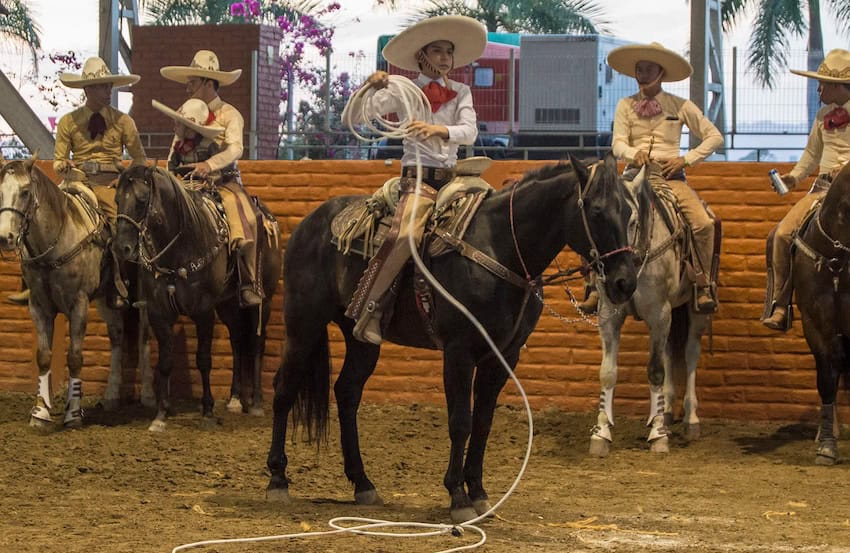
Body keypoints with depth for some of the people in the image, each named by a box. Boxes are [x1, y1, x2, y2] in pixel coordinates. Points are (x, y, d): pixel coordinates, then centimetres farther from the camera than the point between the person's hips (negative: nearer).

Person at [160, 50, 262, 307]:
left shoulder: (229, 115, 0)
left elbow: (235, 149, -17)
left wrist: (210, 164, -34)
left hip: (224, 181, -4)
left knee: (245, 221, -30)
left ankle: (249, 286, -20)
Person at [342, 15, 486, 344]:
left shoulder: (461, 93, 13)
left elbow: (469, 131, -5)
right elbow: (354, 116, -3)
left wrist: (439, 130, -24)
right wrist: (369, 87, -21)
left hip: (451, 178, 5)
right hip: (418, 177, -5)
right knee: (406, 234, -32)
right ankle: (369, 310, -27)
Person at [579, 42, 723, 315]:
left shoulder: (680, 106, 7)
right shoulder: (626, 105, 9)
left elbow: (715, 137, 8)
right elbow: (618, 143, -1)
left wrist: (686, 159, -4)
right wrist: (634, 154, -24)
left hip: (670, 177, -1)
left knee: (704, 223, -26)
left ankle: (703, 286, -12)